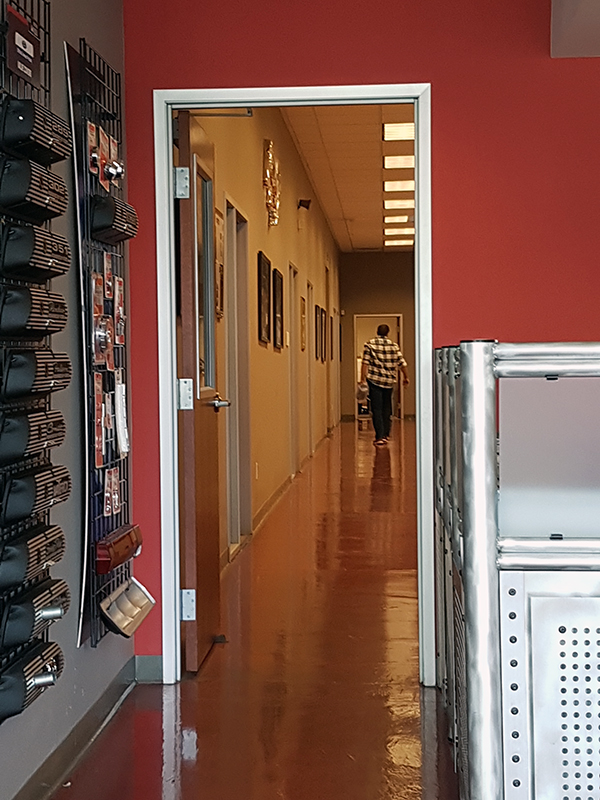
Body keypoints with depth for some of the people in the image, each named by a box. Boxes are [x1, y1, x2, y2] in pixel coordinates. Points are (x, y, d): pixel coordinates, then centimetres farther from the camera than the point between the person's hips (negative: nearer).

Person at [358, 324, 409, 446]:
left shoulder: (369, 344, -2)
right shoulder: (394, 345, 4)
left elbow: (365, 362, -9)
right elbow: (402, 363, 5)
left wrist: (363, 379, -6)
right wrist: (406, 377, 19)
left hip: (374, 380, -3)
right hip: (389, 381, 3)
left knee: (376, 409, -2)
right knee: (386, 409, 17)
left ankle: (380, 436, -11)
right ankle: (386, 434, 22)